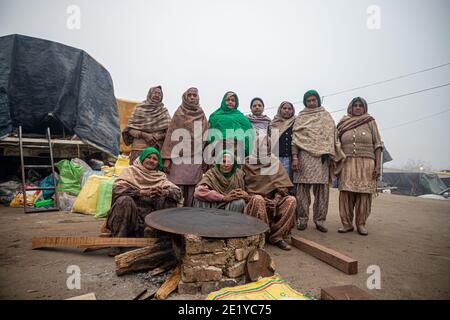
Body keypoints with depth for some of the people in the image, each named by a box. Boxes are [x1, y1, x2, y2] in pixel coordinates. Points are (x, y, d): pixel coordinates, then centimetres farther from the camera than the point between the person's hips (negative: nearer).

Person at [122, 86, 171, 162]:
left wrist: (160, 136, -13)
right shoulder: (139, 109, 6)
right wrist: (143, 135, -12)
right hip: (140, 148, -1)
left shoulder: (164, 112, 9)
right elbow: (130, 129, 3)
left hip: (158, 149, 1)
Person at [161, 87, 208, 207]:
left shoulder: (202, 115, 13)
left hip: (196, 159, 3)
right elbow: (170, 135, 0)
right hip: (180, 157, -2)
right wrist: (167, 158, -9)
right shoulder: (179, 114, 5)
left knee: (192, 190, 2)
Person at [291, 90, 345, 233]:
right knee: (303, 189, -3)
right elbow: (295, 137, 3)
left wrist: (332, 157, 4)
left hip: (323, 157, 2)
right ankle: (302, 219, 6)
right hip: (305, 156, -2)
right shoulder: (300, 117, 13)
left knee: (322, 189, 0)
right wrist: (294, 156, -8)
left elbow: (333, 136, 14)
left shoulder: (326, 116, 18)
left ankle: (320, 220, 9)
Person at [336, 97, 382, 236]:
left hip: (366, 163, 0)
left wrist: (378, 165, -4)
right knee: (346, 193, -4)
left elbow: (377, 145, 5)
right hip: (347, 163, 1)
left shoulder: (370, 122, 9)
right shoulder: (344, 124, 12)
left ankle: (361, 224, 12)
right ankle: (347, 223, 6)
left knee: (364, 194, 0)